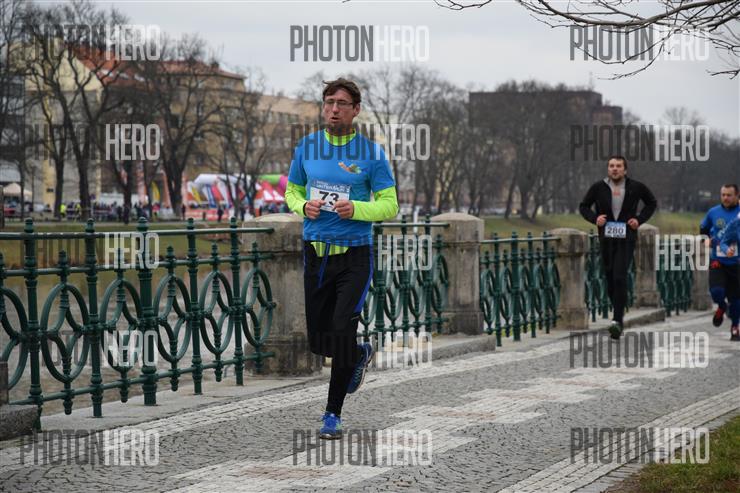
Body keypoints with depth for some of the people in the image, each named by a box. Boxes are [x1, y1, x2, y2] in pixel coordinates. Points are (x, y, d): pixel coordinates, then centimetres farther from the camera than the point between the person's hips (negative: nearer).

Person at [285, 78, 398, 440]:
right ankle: (360, 355, 41)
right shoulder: (307, 147, 5)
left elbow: (390, 205, -3)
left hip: (354, 255, -4)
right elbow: (292, 191, 16)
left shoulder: (371, 152, -4)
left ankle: (333, 413, 5)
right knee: (317, 340, 8)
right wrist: (303, 207, -6)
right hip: (315, 252, 4)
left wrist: (355, 209, -20)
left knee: (341, 334, -10)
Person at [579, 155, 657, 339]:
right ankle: (619, 316, 26)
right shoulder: (598, 188, 1)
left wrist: (640, 219, 1)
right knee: (610, 279, 8)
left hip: (626, 239, -3)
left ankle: (617, 320, -18)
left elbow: (652, 203, 16)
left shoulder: (636, 187, 0)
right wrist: (594, 218, -7)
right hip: (606, 239, 3)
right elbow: (583, 206, 13)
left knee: (619, 277, -16)